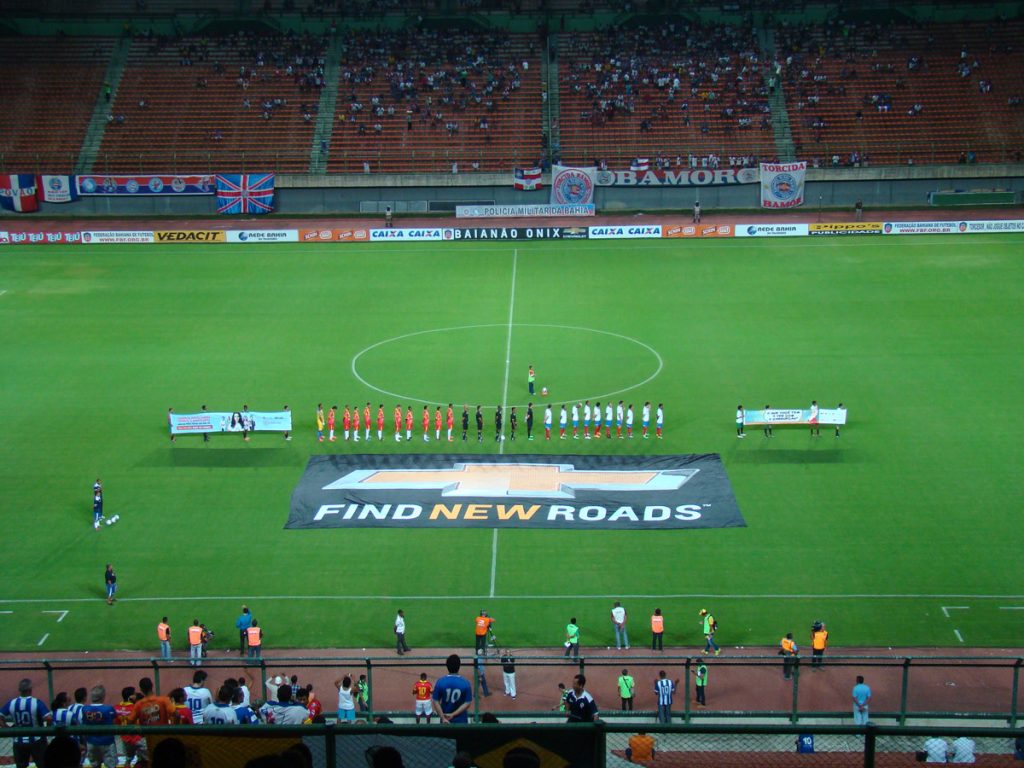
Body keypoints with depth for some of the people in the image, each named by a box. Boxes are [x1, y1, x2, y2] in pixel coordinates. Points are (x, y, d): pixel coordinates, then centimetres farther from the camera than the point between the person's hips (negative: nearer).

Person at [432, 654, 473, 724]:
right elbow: (467, 703, -13)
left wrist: (443, 718, -11)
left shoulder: (440, 682, -10)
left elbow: (436, 702, -11)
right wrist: (453, 714, -13)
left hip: (445, 721, 1)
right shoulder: (465, 683, -11)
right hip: (461, 720, -1)